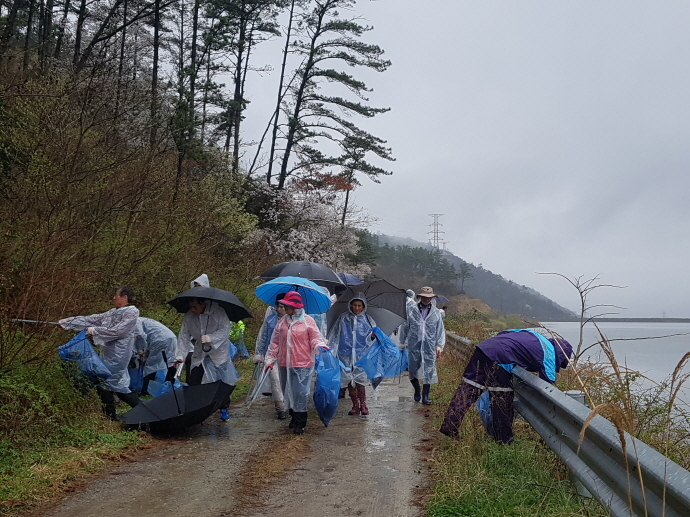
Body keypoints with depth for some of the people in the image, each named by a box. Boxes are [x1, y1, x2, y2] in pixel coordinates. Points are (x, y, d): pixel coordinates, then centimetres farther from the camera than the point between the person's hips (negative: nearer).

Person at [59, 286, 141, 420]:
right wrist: (67, 322, 16)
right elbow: (92, 319, 17)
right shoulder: (112, 312, 16)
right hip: (107, 353, 8)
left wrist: (95, 331, -11)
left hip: (118, 354, -8)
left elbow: (117, 331, -17)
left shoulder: (132, 312, -9)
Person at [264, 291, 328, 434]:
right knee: (288, 392, 12)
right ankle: (294, 417, 29)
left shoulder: (308, 321, -4)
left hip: (302, 364, -5)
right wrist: (270, 359, 11)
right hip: (284, 363, 5)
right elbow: (275, 342, 12)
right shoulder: (282, 321, 9)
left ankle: (300, 423, 4)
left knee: (300, 393, -8)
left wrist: (320, 347, -24)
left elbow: (315, 339, -3)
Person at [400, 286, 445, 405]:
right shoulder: (411, 309, 2)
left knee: (429, 370, 0)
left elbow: (440, 329, 10)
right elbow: (405, 326, 7)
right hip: (414, 345, -1)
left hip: (429, 346, 1)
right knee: (413, 369, 4)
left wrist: (439, 345, 4)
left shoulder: (436, 312, 7)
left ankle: (425, 396, 9)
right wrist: (402, 342, 6)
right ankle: (417, 390, 28)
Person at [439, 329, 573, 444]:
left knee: (466, 390, 8)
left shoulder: (535, 337, 29)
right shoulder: (549, 356, 7)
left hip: (483, 347, 8)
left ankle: (448, 428, 9)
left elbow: (503, 334, 29)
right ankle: (504, 440, 18)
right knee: (502, 400, 7)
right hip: (498, 358, -8)